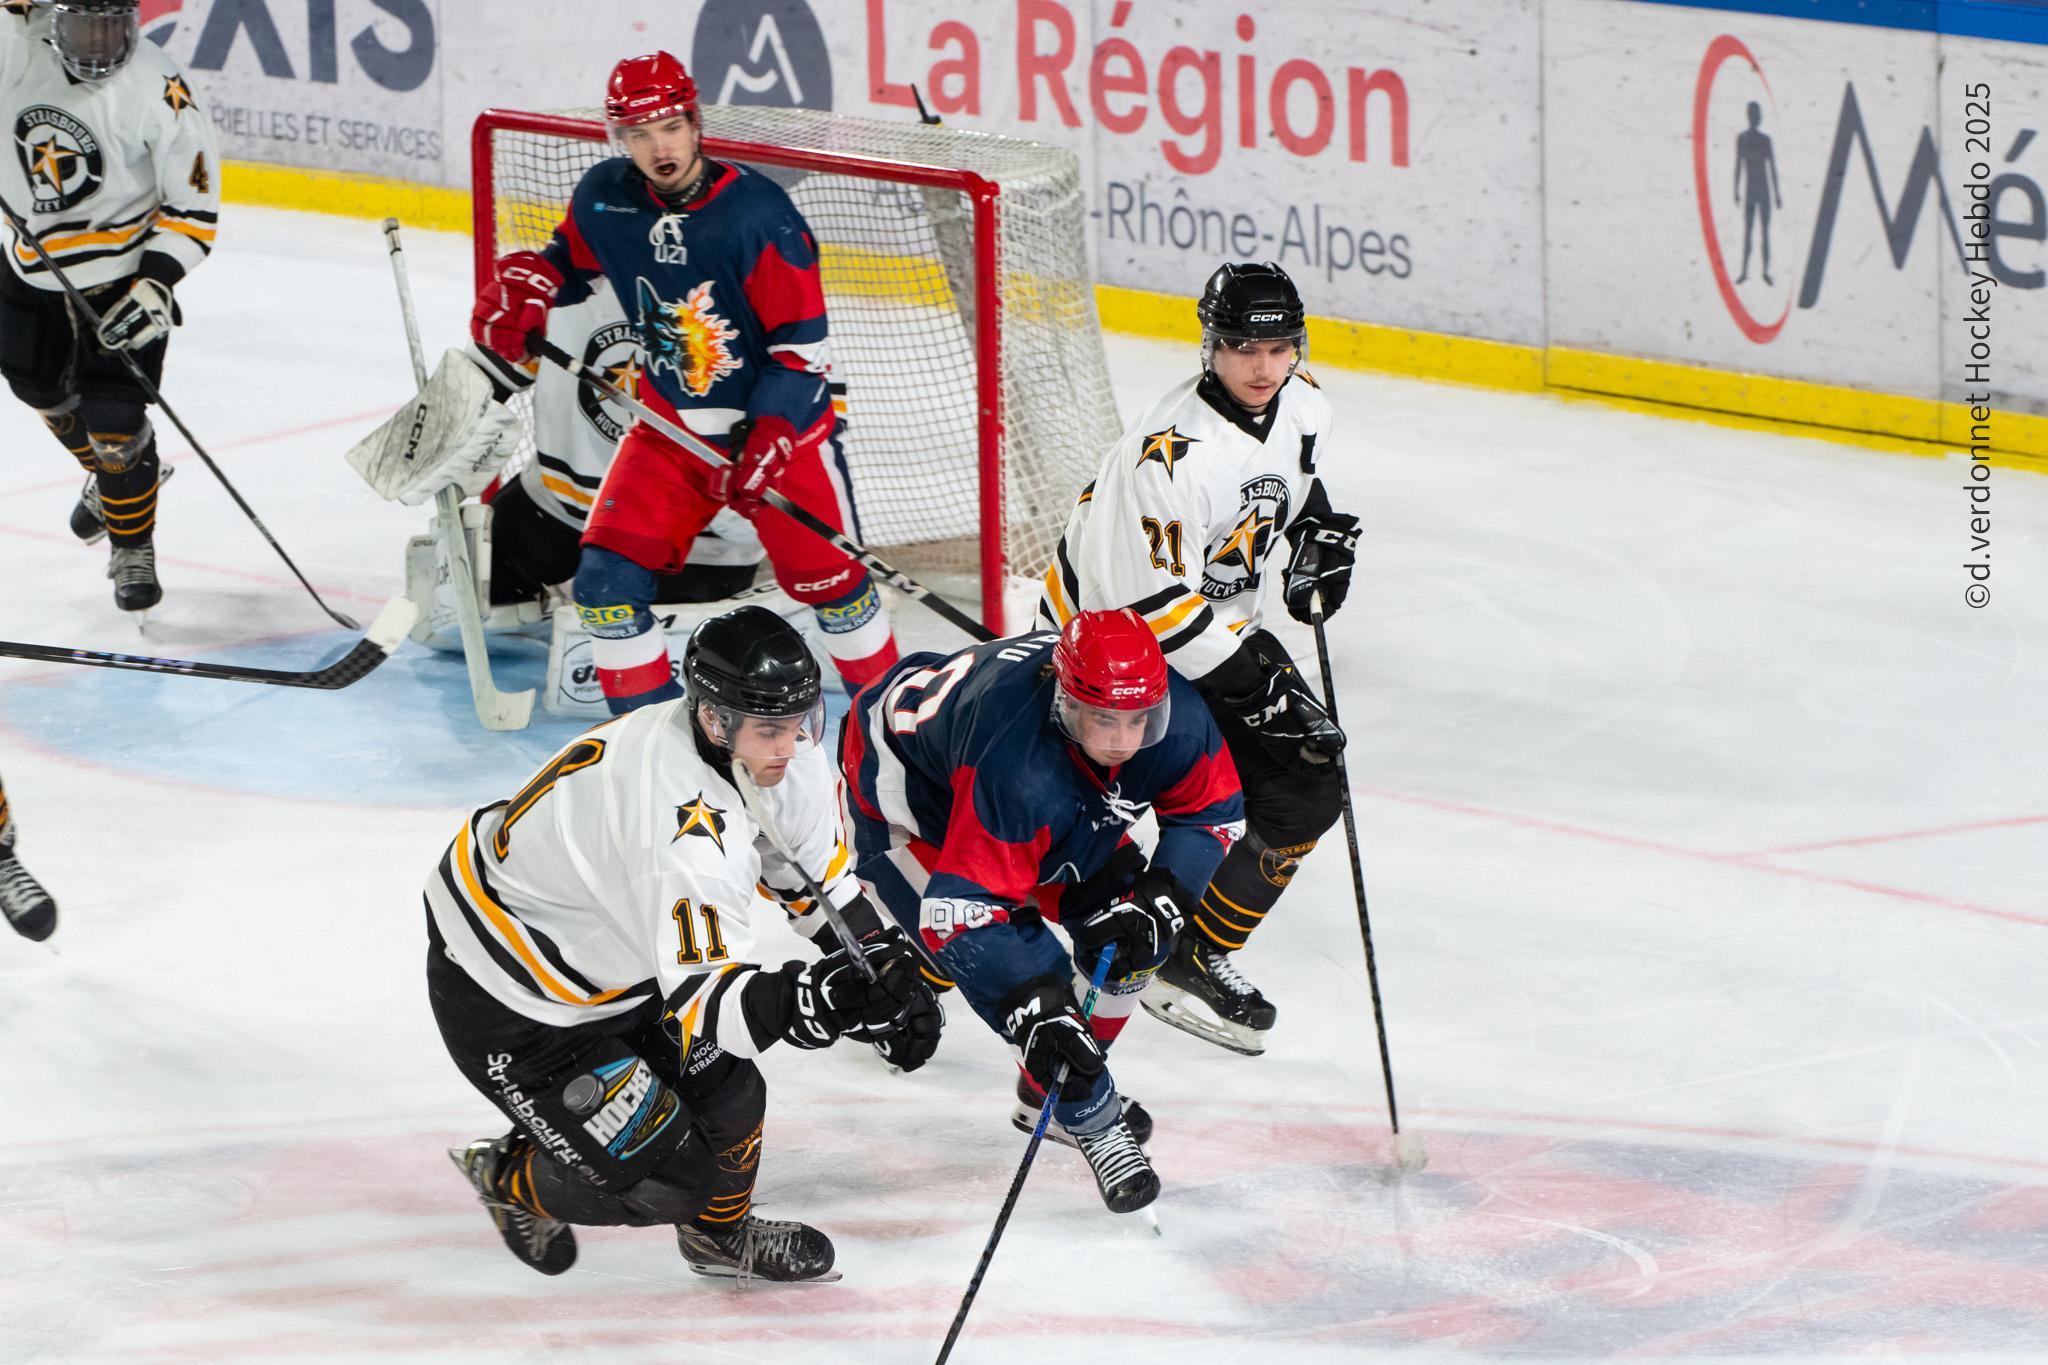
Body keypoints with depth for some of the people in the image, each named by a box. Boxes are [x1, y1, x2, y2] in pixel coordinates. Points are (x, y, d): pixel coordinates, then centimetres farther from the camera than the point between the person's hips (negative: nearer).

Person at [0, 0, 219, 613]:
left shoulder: (157, 90, -24)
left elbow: (193, 201, -18)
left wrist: (158, 283, -27)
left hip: (124, 269, -5)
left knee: (114, 419, -8)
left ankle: (133, 550, 12)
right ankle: (109, 472, 50)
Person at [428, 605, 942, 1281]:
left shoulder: (781, 757, -12)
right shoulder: (673, 819, -40)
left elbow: (817, 874, 8)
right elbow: (700, 999, -40)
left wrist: (887, 970, 1)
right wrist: (803, 1001, -57)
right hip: (505, 1003, -8)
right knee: (662, 1183, -5)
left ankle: (722, 1235, 34)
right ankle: (510, 1179, 23)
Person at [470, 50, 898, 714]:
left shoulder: (757, 213, -21)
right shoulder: (605, 198, -7)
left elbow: (801, 347, -19)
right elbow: (570, 258, 17)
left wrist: (764, 446, -26)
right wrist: (523, 290, -5)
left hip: (780, 422, -4)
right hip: (670, 427, 4)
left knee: (828, 578, -1)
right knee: (606, 579, -7)